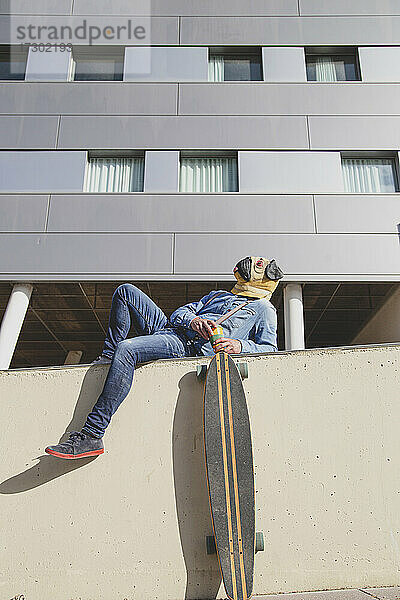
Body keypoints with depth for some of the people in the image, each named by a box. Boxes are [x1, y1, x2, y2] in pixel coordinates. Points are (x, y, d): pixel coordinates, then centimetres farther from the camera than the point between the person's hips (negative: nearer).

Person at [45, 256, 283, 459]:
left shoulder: (264, 309, 19)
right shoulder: (218, 296, 37)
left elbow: (270, 348, 4)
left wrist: (240, 345, -17)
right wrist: (192, 320, -4)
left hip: (192, 345, -8)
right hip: (169, 327, 8)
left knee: (126, 349, -32)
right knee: (126, 291, -1)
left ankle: (92, 436, -33)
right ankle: (108, 356, -5)